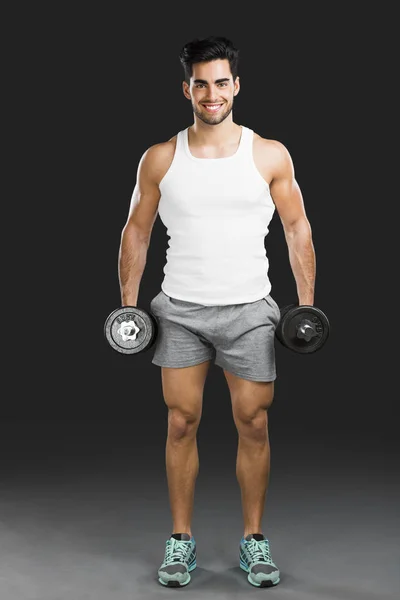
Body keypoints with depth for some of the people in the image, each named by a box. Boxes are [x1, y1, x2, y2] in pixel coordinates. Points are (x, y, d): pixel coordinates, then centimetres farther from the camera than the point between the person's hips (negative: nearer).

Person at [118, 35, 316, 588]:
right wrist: (128, 304, 3)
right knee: (182, 423, 4)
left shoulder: (270, 155, 0)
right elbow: (136, 232, 8)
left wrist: (307, 304, -2)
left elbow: (298, 229, 4)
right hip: (180, 310, 1)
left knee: (254, 424, 3)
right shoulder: (159, 159, 2)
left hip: (249, 310, 0)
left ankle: (254, 538, 19)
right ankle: (181, 538, 18)